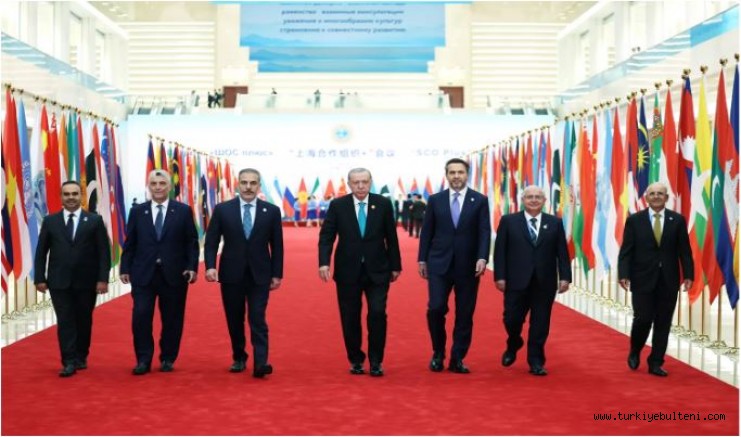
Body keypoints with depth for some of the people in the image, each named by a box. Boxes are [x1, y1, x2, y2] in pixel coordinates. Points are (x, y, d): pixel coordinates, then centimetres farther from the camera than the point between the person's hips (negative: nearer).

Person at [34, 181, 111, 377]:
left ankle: (81, 357, 24)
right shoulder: (50, 221, 6)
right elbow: (41, 252, 7)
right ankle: (69, 362, -3)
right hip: (59, 282, 0)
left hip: (86, 281, 0)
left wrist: (103, 279, -9)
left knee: (84, 321, 9)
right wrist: (40, 278, -1)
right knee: (65, 322, -3)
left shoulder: (95, 220, 2)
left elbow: (104, 252, -1)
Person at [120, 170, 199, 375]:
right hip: (143, 274, 1)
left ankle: (167, 359, 19)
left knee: (172, 318, 5)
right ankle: (143, 360, 5)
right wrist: (125, 268, 1)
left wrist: (192, 267, -6)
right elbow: (129, 243, 8)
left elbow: (192, 242, 2)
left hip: (173, 274, -1)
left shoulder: (183, 211, 3)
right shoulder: (137, 211, 8)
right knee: (141, 316, -6)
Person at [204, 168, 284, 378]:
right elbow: (211, 242, 1)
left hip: (260, 275, -1)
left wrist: (277, 274, 1)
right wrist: (210, 266, -12)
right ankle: (239, 358, 26)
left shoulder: (271, 211, 1)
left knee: (257, 319, -8)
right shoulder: (222, 210, 1)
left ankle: (261, 363, -11)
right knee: (234, 320, 10)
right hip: (231, 274, 1)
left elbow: (277, 245, 4)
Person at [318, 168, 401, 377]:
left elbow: (391, 237, 5)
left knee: (377, 313, -9)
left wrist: (395, 265, 6)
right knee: (350, 318, 5)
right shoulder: (337, 205, -1)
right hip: (348, 271, 0)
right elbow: (326, 236, -2)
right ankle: (356, 360, 22)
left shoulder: (383, 204, 0)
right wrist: (324, 262, -16)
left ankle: (376, 361, 6)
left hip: (377, 271, 0)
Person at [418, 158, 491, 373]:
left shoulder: (480, 200, 3)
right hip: (439, 264, 0)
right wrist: (422, 259, 3)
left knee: (465, 314, 3)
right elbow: (426, 232, 8)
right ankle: (438, 353, 13)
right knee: (436, 308, -8)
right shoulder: (435, 200, 6)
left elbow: (485, 232, -3)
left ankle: (457, 359, 14)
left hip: (468, 266, 0)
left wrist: (482, 258, -15)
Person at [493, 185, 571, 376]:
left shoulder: (555, 223, 7)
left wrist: (565, 277, -3)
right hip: (516, 281, -1)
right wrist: (499, 276, -6)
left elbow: (562, 252, 5)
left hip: (544, 283, 1)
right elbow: (500, 251, 1)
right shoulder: (508, 221, 3)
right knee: (512, 319, 2)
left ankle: (536, 362, 13)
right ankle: (512, 347, 32)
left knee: (540, 324, 3)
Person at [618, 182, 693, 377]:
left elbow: (684, 251, 4)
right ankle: (634, 353, 23)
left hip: (668, 280, 2)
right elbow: (626, 251, -2)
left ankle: (655, 363, 14)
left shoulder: (677, 220, 4)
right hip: (643, 279, -2)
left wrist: (688, 275, -5)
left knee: (663, 323, 4)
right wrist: (623, 274, -12)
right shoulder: (634, 220, 1)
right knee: (643, 319, -5)